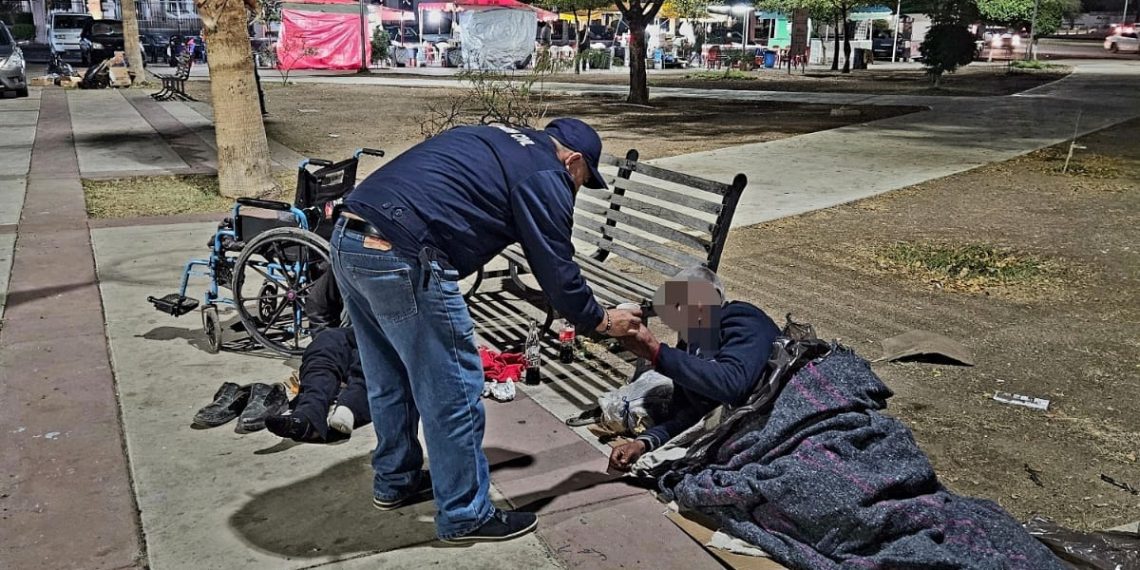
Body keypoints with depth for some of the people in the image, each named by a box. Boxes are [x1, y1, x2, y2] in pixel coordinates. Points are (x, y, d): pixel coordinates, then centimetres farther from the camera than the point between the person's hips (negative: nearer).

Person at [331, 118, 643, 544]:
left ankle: (394, 480, 41)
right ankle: (466, 516, 18)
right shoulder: (545, 175, 1)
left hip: (347, 240, 10)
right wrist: (602, 321, 19)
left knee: (390, 380, 24)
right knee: (452, 391, 5)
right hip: (401, 259, -10)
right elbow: (556, 270, 3)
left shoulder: (493, 141, 26)